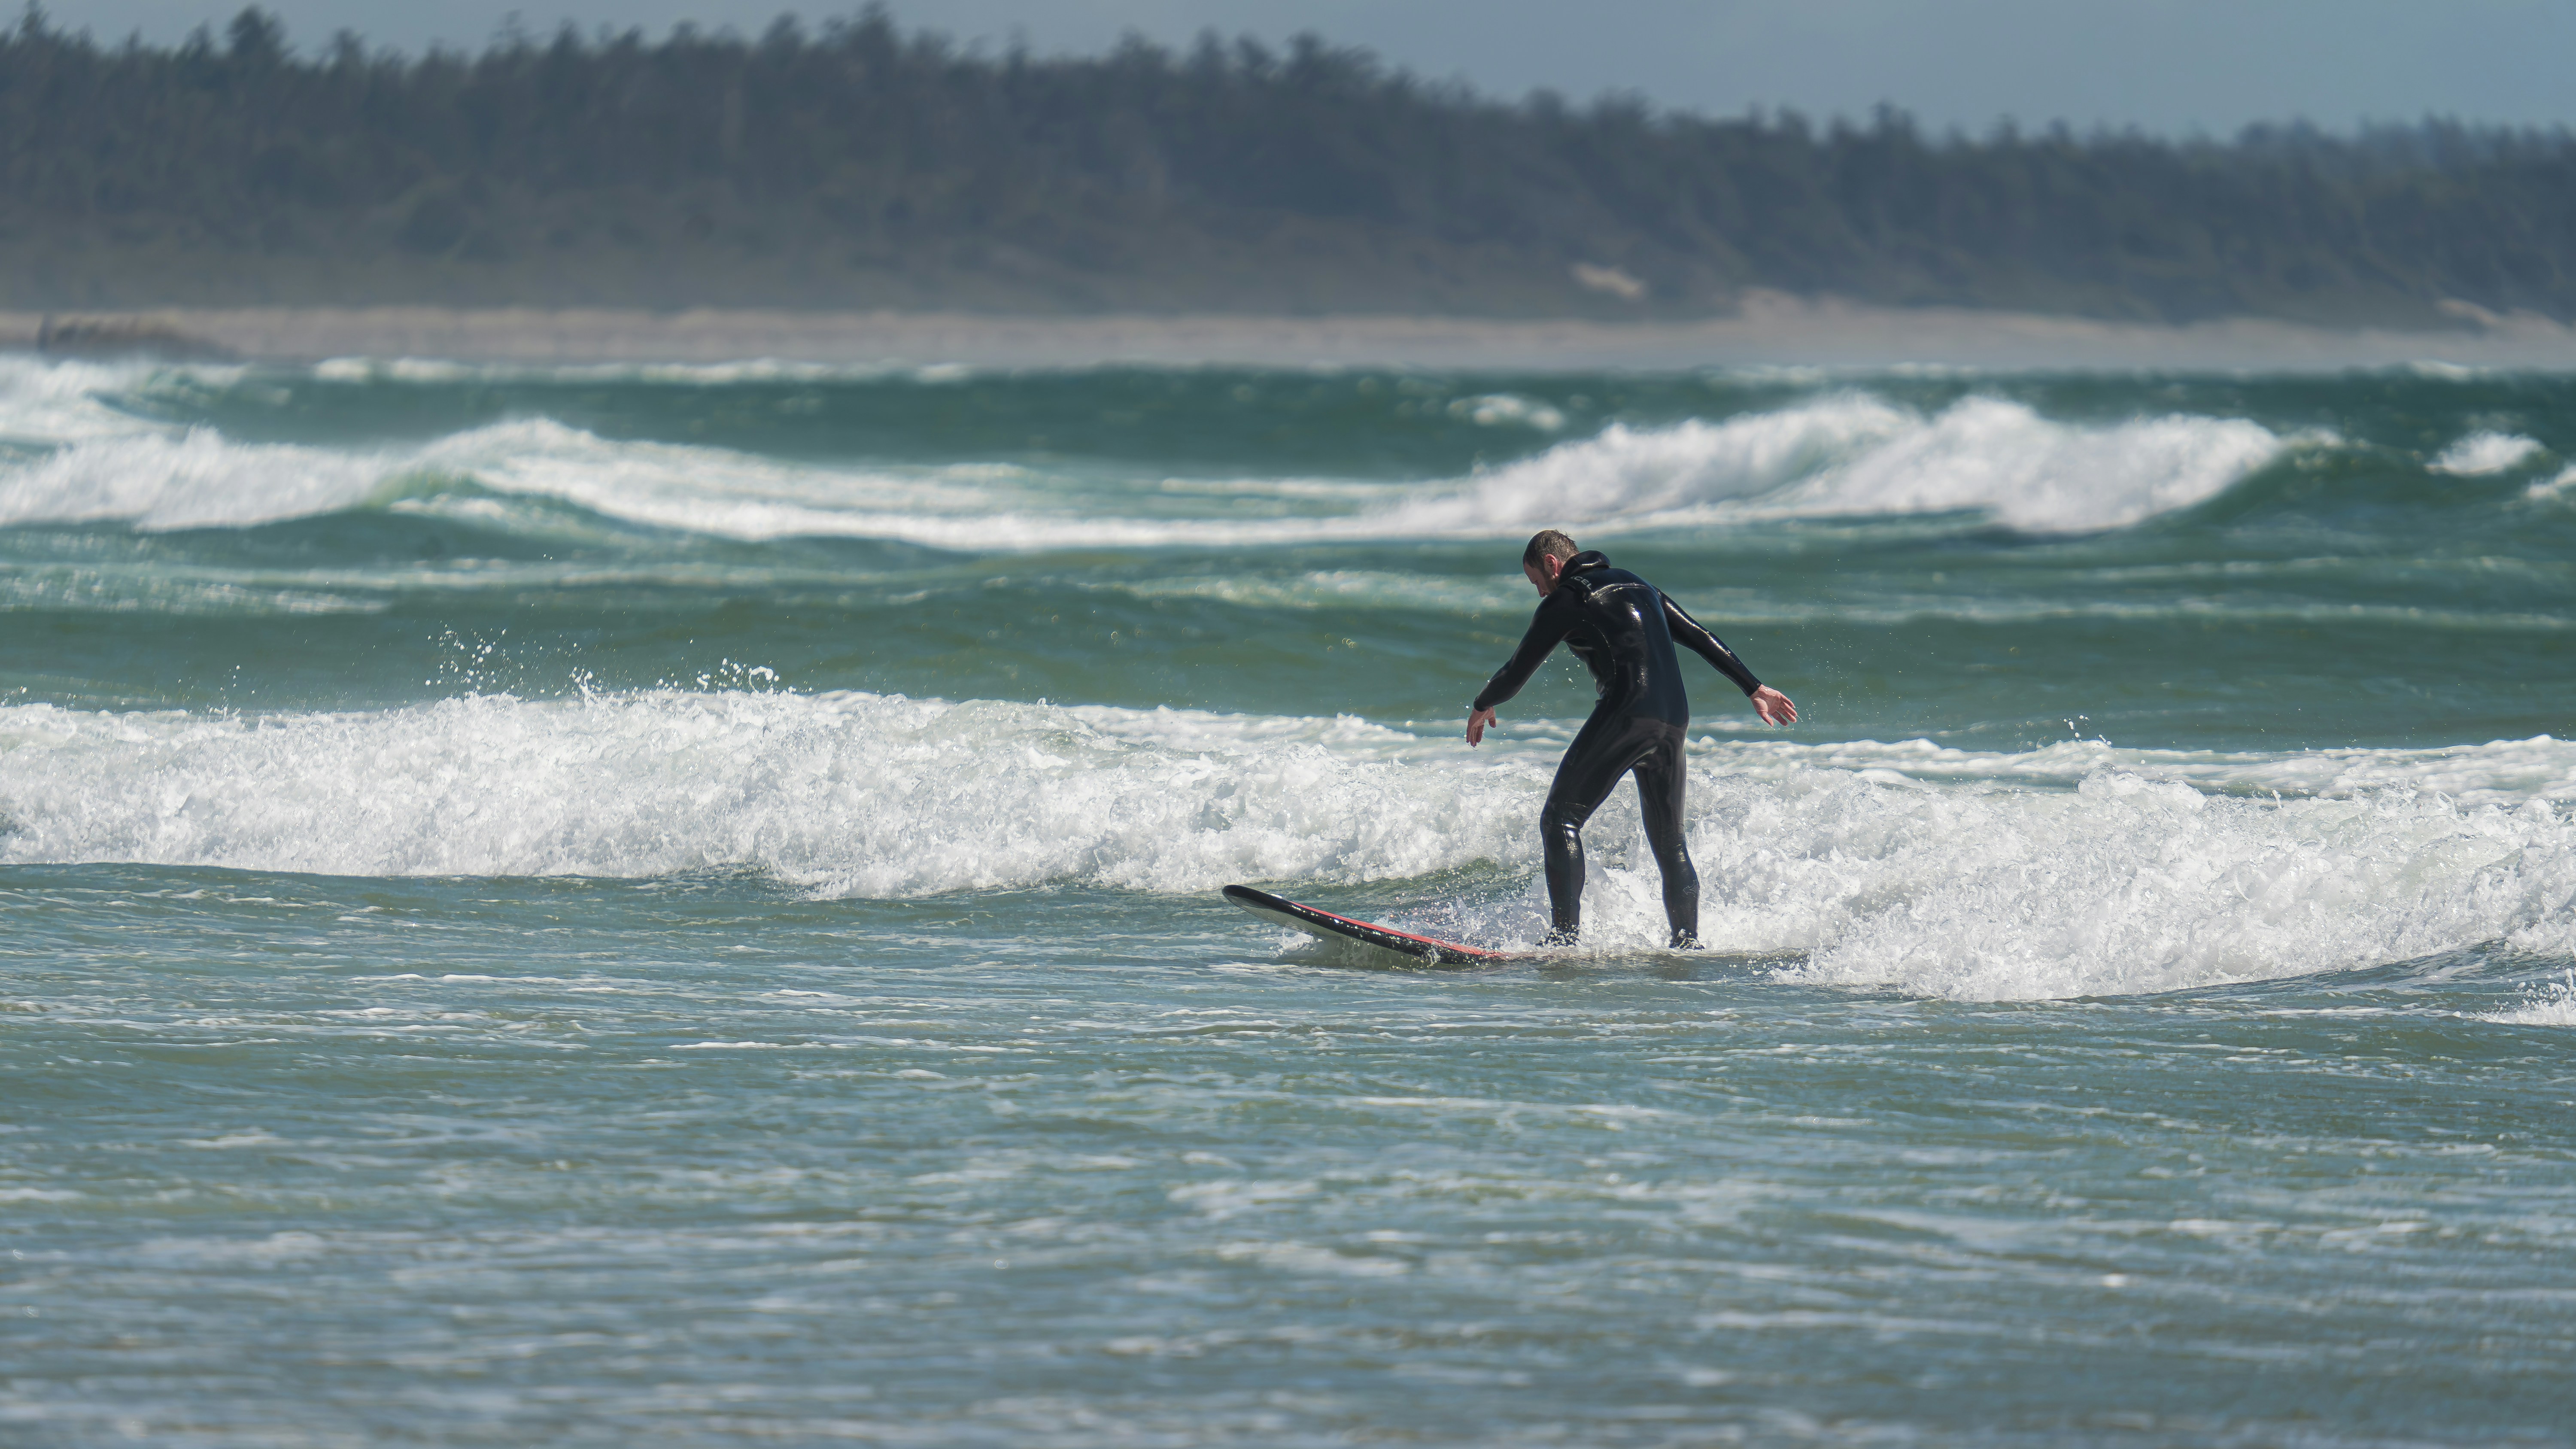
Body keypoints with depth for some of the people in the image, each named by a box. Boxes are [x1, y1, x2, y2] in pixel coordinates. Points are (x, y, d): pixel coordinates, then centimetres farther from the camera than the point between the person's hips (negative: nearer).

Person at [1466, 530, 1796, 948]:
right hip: (1673, 723, 8)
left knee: (1560, 819, -5)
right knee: (1669, 841, 16)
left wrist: (1483, 706, 27)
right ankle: (1688, 942, 12)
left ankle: (1565, 936, -16)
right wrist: (1755, 689, 26)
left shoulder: (1566, 600, 4)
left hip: (1626, 714, -8)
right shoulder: (1637, 586, 25)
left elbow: (1518, 671, 8)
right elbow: (1703, 640, 24)